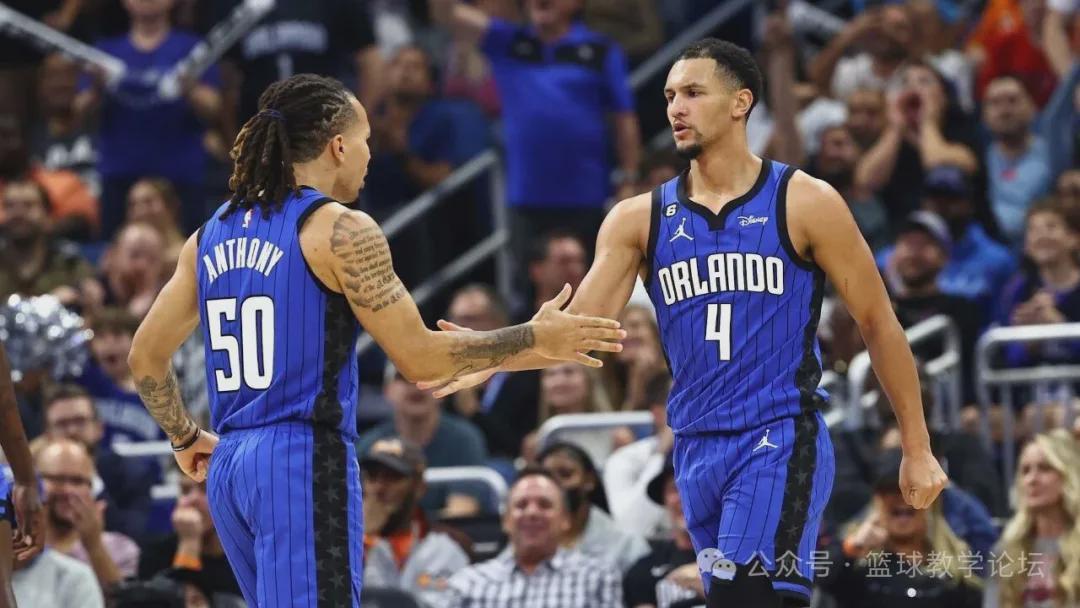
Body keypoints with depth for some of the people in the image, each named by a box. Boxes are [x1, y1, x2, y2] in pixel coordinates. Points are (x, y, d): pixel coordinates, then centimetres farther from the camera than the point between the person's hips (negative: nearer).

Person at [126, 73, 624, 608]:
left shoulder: (212, 235, 13)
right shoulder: (341, 230, -9)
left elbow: (146, 355, 16)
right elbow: (418, 358, -9)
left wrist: (185, 438, 31)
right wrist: (534, 338, 0)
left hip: (229, 465, 8)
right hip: (306, 462, -8)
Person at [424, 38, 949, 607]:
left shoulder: (804, 203, -3)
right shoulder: (640, 219, 8)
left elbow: (878, 323, 2)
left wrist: (917, 448, 1)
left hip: (780, 440, -5)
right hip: (696, 449, 5)